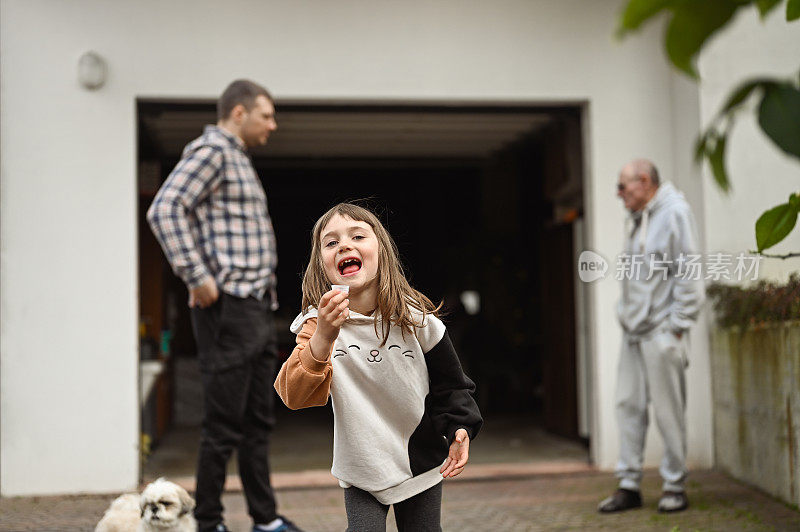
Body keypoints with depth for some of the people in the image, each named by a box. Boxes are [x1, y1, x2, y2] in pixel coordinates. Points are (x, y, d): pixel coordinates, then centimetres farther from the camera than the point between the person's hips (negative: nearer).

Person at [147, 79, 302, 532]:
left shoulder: (239, 160, 22)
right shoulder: (211, 150, -7)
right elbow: (164, 210, -20)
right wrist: (198, 278, -22)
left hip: (258, 308, 10)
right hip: (229, 307, -10)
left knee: (259, 421, 13)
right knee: (225, 424, -4)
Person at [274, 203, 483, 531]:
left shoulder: (416, 319, -10)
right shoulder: (317, 325, -13)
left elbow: (450, 384, 3)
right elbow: (293, 395, -27)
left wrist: (460, 428, -10)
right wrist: (324, 338, -40)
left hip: (421, 464, 1)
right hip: (361, 471, -1)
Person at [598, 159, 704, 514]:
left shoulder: (675, 213, -6)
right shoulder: (637, 221, 18)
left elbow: (687, 272, -11)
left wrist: (678, 324, -14)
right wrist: (625, 312, 12)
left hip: (661, 331, -8)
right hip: (633, 331, 8)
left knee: (668, 409, -2)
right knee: (629, 405, 6)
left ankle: (675, 487, 8)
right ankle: (629, 485, 12)